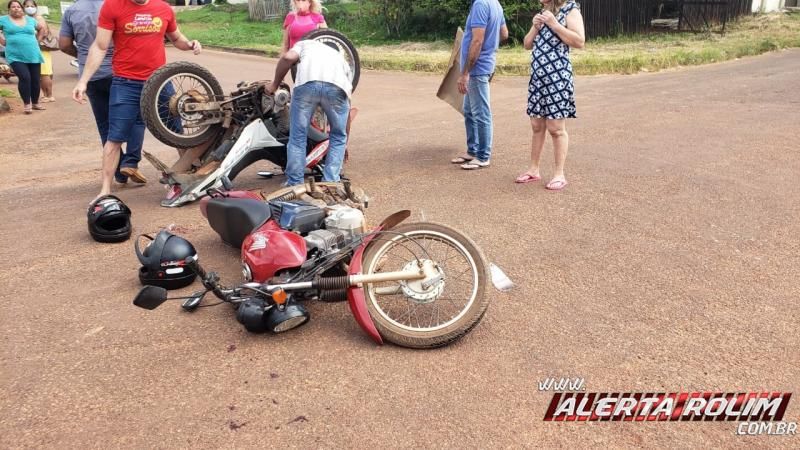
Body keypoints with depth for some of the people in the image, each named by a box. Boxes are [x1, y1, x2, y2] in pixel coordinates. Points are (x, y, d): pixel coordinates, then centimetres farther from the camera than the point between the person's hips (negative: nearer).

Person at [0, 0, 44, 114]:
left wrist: (36, 40, 16)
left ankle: (35, 103, 22)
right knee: (24, 77, -20)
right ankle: (27, 104, -8)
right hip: (16, 57, -3)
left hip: (33, 56, 3)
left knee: (35, 80, 5)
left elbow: (41, 29, 28)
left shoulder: (30, 20, 13)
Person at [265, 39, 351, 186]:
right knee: (338, 137, 21)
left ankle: (294, 184, 17)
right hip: (337, 86, 2)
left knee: (297, 137, 13)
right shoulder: (341, 58, 41)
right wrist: (344, 144, 47)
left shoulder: (305, 44, 37)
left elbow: (288, 58, 10)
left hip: (307, 82, -1)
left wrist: (275, 84, 24)